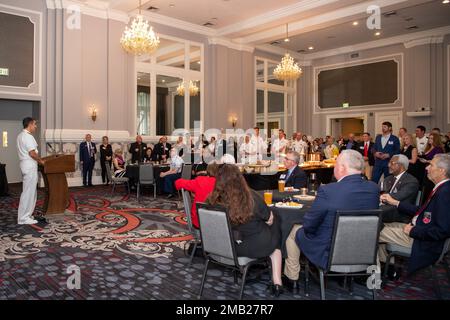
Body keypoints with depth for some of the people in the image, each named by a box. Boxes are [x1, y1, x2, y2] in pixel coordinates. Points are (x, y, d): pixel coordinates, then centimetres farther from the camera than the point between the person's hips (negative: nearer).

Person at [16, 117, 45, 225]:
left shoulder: (21, 135, 16)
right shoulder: (28, 136, -16)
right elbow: (32, 153, -21)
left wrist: (37, 160, 16)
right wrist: (41, 161, -7)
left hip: (26, 164, 11)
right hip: (30, 166, -11)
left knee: (30, 191, 15)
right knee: (29, 191, -6)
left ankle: (25, 215, 21)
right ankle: (24, 217, -2)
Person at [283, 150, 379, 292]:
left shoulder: (327, 191, -29)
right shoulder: (374, 188, -11)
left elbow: (308, 225, -17)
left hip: (328, 255, -5)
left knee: (295, 231, 20)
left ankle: (291, 279, 34)